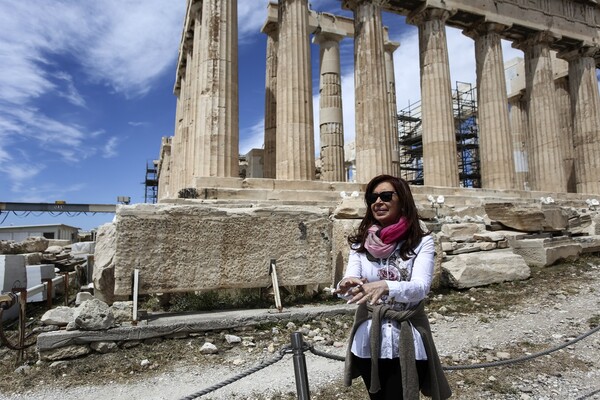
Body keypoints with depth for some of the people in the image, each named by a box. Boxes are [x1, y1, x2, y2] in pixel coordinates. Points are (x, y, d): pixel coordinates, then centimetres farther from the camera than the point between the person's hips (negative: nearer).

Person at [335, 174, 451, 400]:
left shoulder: (421, 242, -10)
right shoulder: (360, 243, -2)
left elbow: (420, 287, -20)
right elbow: (349, 283, -9)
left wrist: (385, 286, -39)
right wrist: (347, 286, -33)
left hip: (407, 343, -3)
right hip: (368, 342, 3)